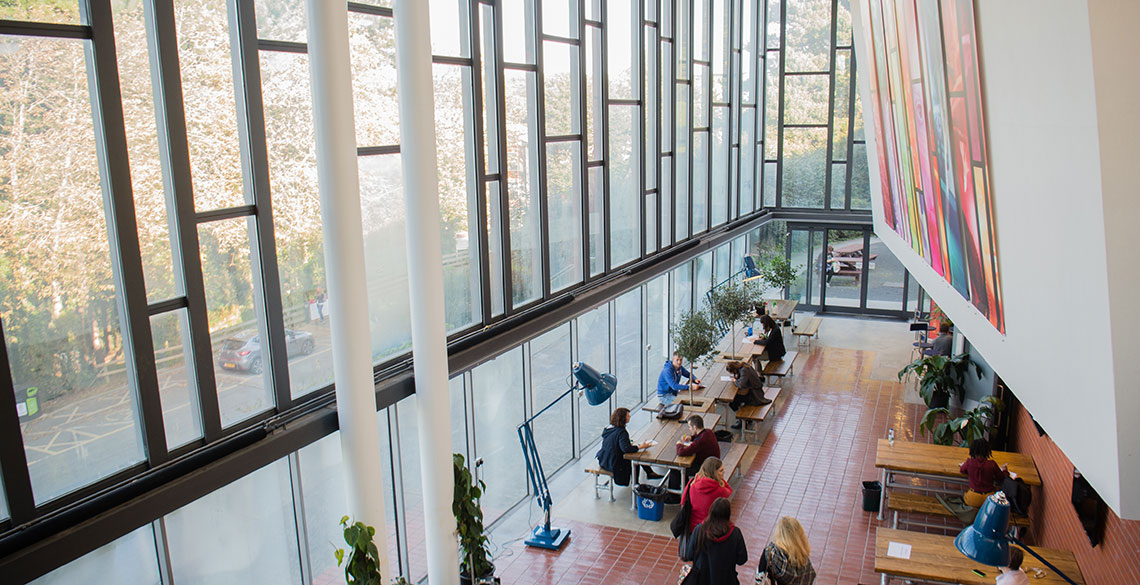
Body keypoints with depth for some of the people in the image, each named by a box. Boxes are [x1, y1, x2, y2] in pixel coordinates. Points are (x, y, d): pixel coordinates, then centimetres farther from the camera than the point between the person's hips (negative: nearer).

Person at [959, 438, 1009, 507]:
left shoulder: (969, 462, -10)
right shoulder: (992, 464, -12)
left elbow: (961, 470, 13)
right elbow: (1001, 477, 7)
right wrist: (1004, 470, 28)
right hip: (988, 498, 0)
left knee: (963, 495, 30)